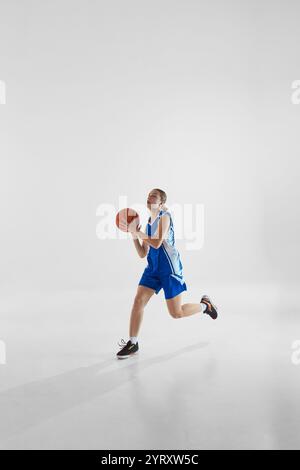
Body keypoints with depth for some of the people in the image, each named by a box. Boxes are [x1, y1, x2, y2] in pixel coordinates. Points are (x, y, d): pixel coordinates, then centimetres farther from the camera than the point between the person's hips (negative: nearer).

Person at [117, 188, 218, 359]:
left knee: (176, 313, 1)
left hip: (170, 269, -7)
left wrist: (140, 233, -13)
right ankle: (133, 343, 6)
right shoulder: (149, 223, 12)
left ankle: (205, 305, 28)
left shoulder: (164, 216, -11)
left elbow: (157, 243, -25)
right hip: (153, 268, 7)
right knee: (138, 301, -5)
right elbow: (143, 254, 11)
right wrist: (134, 235, -1)